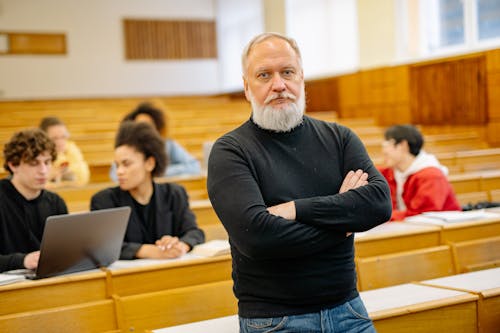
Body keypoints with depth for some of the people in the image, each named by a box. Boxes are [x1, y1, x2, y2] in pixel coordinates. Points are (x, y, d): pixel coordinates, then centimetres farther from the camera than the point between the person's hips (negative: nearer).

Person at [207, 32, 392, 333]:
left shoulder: (338, 138, 4)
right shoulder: (230, 151, -9)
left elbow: (381, 202, -9)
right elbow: (255, 235, -22)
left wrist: (297, 209, -18)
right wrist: (341, 221, -11)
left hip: (348, 308, 4)